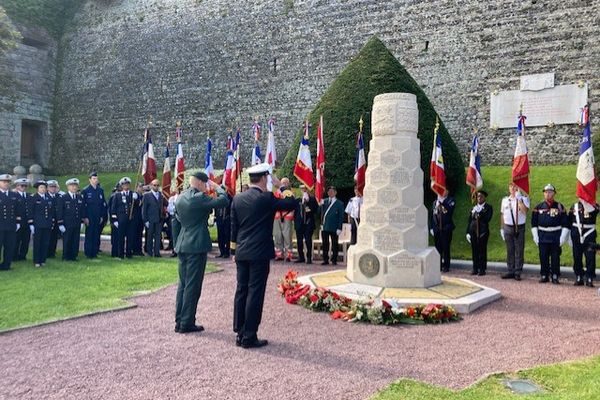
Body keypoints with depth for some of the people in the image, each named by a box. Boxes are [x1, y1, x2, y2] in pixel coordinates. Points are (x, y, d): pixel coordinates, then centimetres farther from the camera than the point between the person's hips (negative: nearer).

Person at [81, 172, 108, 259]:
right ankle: (88, 253, 6)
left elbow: (103, 204, 12)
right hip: (89, 218, -4)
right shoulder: (85, 191, -2)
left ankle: (95, 252, 12)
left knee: (96, 235, 5)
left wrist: (102, 216, 6)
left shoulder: (101, 190, 10)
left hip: (98, 218, 4)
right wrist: (85, 217, -10)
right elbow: (83, 205, -5)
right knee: (89, 235, 0)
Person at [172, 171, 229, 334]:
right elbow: (224, 201, -18)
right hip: (197, 247, -8)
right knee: (192, 285, -2)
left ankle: (179, 321, 18)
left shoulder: (180, 198, 12)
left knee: (183, 284, 13)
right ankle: (187, 323, 3)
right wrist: (217, 187, -1)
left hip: (182, 246, 8)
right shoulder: (199, 198, -14)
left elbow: (175, 222, 17)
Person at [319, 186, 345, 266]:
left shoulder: (339, 204, 1)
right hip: (324, 226, 4)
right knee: (325, 244, 7)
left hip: (334, 228, -3)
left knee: (334, 245, 3)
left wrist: (339, 228, -9)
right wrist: (321, 205, -8)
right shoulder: (324, 201, 13)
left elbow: (341, 217, -2)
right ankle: (325, 260, 14)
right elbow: (319, 212, 10)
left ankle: (334, 260, 11)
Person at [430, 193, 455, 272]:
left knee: (446, 248, 0)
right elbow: (432, 215, 13)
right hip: (437, 229, 4)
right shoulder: (435, 202, 13)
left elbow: (450, 210, -19)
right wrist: (432, 228, 8)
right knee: (438, 248, 8)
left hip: (446, 229, -4)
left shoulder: (450, 201, 1)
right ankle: (439, 266, 16)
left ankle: (446, 266, 8)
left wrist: (442, 201, -23)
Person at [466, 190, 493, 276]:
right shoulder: (473, 208, 15)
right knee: (474, 251, 5)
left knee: (482, 251, -2)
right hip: (473, 231, 4)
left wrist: (480, 212, -17)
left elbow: (487, 219, -9)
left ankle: (482, 269, 4)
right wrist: (468, 232, 9)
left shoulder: (488, 207, 3)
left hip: (483, 232, -4)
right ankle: (475, 269, 12)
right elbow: (469, 220, 14)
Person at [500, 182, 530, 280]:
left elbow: (525, 211, -19)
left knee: (519, 250, -1)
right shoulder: (505, 200, 11)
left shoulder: (524, 198, -1)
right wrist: (502, 229, 11)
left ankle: (518, 272, 4)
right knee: (510, 250, 7)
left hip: (519, 228, -3)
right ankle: (510, 271, 14)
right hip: (508, 227, 3)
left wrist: (518, 198, -20)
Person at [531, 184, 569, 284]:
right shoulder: (538, 207, 6)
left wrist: (563, 237, -6)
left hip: (556, 236, -1)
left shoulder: (560, 207, 1)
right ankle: (544, 275, 14)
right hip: (543, 236, 2)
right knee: (543, 257, 5)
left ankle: (555, 277, 11)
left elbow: (565, 224, 1)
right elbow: (534, 223, 8)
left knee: (555, 258, 3)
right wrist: (535, 236, 1)